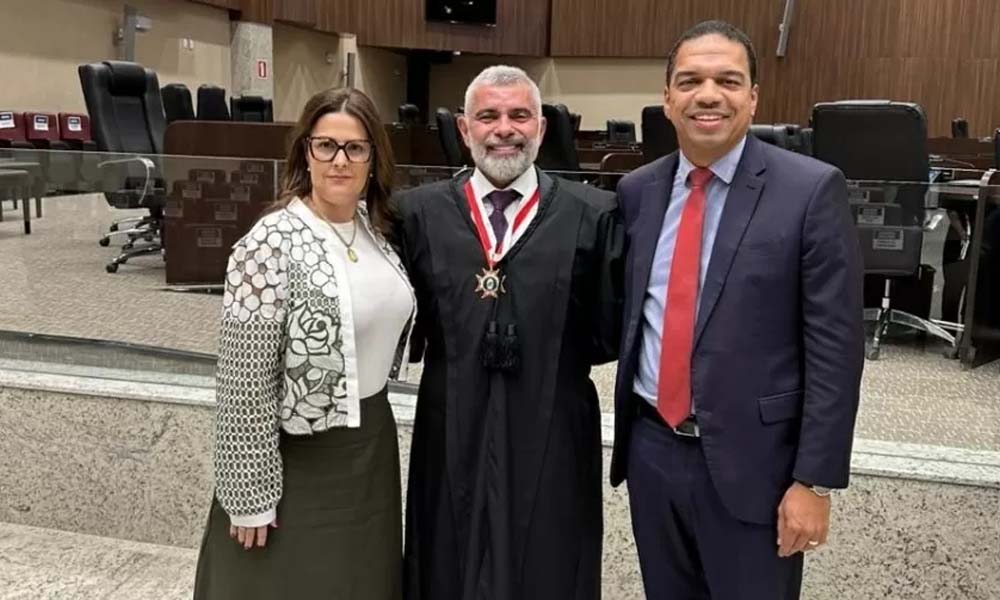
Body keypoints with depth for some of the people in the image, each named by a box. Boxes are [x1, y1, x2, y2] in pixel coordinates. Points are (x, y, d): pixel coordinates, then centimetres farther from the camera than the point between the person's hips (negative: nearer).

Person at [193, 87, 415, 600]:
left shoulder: (377, 227, 2)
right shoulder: (271, 244, -19)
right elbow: (245, 382, -17)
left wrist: (372, 434, 16)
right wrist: (251, 492, -14)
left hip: (372, 442, 6)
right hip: (299, 457, -6)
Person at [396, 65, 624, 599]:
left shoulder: (593, 215, -1)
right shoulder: (418, 213, 3)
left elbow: (612, 330, -1)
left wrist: (557, 354, -10)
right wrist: (456, 350, -9)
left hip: (553, 444, -1)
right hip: (451, 442, 1)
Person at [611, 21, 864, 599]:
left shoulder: (811, 190, -10)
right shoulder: (637, 191, 4)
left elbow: (835, 347, -11)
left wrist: (814, 480, -12)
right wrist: (628, 430, 7)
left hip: (751, 458, -4)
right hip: (651, 448, 4)